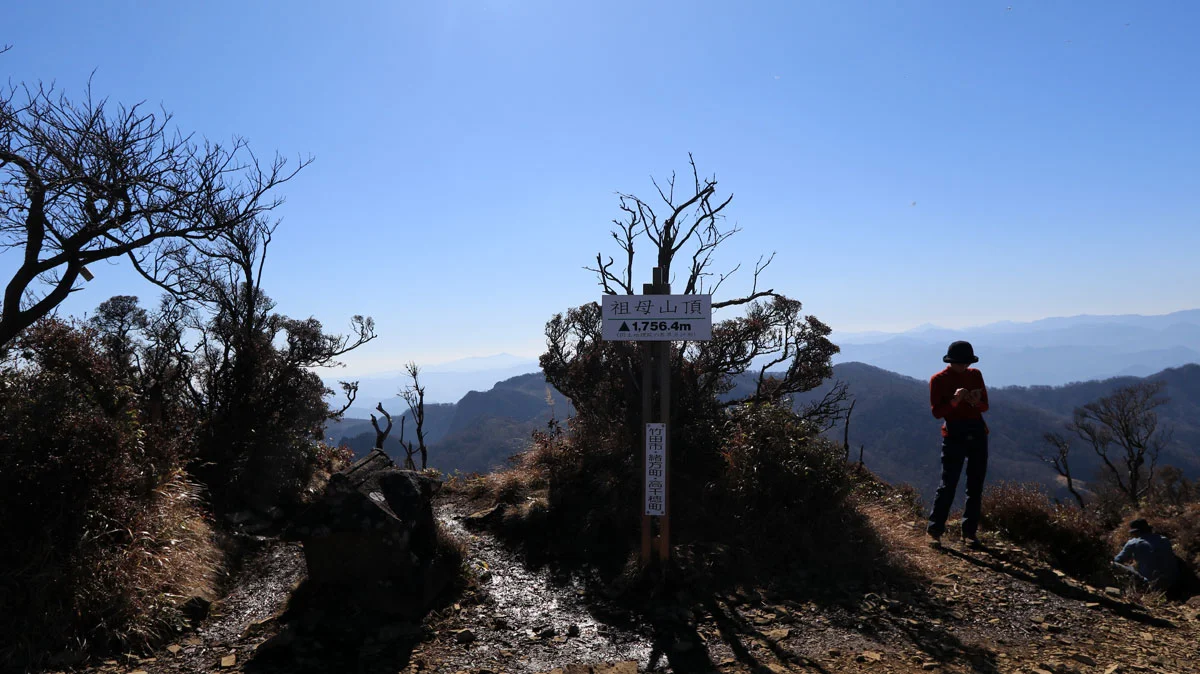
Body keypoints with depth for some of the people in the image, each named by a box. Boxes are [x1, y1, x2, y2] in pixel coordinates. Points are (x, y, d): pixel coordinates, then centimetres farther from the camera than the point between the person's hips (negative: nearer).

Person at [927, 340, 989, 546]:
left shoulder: (975, 375, 9)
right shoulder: (938, 380, -3)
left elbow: (985, 406, 11)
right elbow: (937, 412, -7)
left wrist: (976, 402, -12)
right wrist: (954, 400, -23)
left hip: (978, 432, 5)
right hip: (954, 434, -4)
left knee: (976, 485, 6)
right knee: (948, 484, -8)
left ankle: (970, 531, 16)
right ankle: (934, 531, 1)